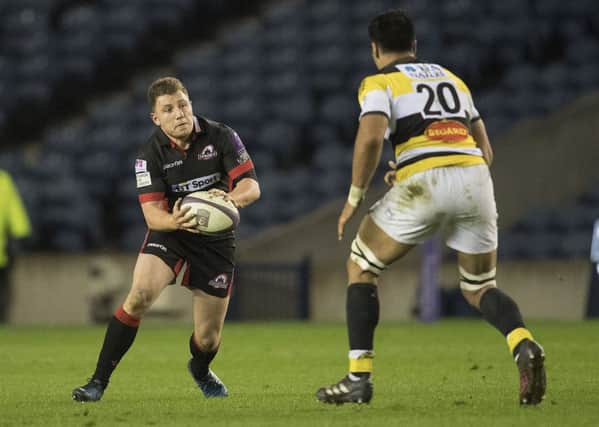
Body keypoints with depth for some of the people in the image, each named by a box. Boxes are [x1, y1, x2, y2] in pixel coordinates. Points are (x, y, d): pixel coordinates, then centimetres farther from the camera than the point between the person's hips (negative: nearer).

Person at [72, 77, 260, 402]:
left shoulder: (221, 137, -11)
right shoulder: (151, 155, -12)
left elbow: (251, 186, -13)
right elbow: (152, 214, -17)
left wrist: (232, 197, -37)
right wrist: (176, 221, -41)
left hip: (216, 238, 1)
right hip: (170, 230, -1)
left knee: (208, 338, 2)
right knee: (140, 295, -28)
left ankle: (200, 370, 42)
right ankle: (98, 382, -20)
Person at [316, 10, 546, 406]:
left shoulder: (379, 82, 10)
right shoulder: (451, 78, 28)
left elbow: (371, 136, -9)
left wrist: (354, 198, 0)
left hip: (424, 180, -4)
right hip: (476, 178, 5)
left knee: (361, 267, 16)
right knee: (480, 288, 18)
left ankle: (359, 377, 9)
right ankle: (525, 346, -14)